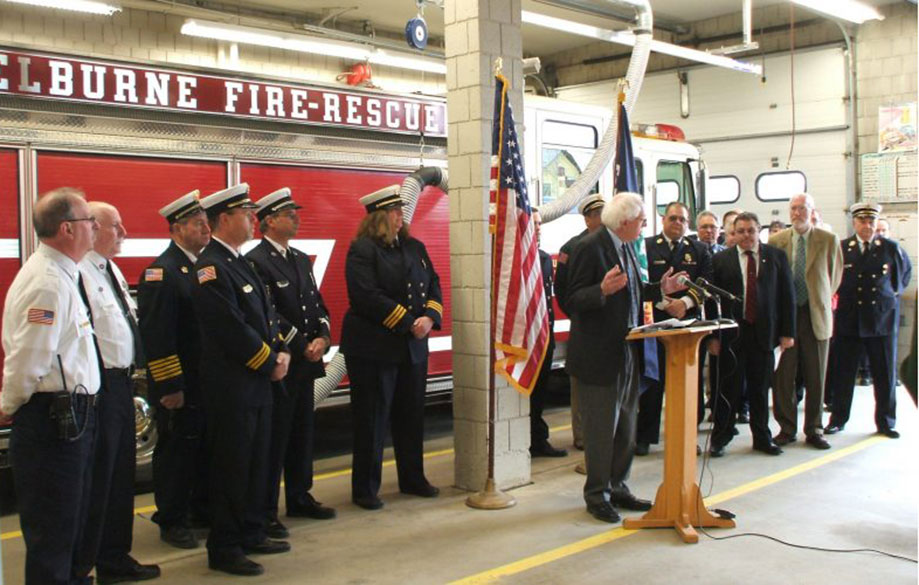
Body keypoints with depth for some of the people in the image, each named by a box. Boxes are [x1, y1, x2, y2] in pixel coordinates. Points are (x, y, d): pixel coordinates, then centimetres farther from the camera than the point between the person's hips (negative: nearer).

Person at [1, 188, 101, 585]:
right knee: (51, 535, 1)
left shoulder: (61, 273, 13)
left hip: (70, 417, 10)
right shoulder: (46, 283, -20)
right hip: (55, 420, -10)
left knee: (70, 526, 22)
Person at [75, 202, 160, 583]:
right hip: (99, 388, -10)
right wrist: (96, 384, -20)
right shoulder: (79, 273, -16)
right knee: (96, 479, -1)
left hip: (122, 383, 10)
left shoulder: (111, 270, 16)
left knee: (120, 476, 17)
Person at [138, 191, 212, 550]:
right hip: (179, 384, -8)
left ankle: (202, 509, 31)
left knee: (206, 446, 16)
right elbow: (157, 335, -19)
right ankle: (171, 522, 15)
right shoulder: (162, 272, -14)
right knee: (176, 450, 3)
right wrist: (169, 386, -21)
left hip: (207, 381, 8)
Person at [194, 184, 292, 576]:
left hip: (258, 382, 9)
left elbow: (265, 315, 16)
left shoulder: (241, 263, 15)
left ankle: (251, 534, 29)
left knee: (256, 463, 16)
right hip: (231, 385, -9)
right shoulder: (210, 267, -16)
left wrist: (281, 351, 1)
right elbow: (233, 329, -21)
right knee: (231, 467, 0)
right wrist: (270, 364, -12)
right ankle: (224, 550, 12)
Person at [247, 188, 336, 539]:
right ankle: (265, 512, 7)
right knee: (274, 438, -1)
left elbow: (318, 305, 16)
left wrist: (322, 337, -3)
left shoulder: (301, 259, 15)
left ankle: (300, 498, 28)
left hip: (305, 364, 8)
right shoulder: (256, 261, -12)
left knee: (302, 433, 16)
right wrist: (303, 346, -16)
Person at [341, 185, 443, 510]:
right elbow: (367, 296, -20)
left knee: (411, 416, 15)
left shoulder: (414, 247, 12)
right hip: (373, 348, -7)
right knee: (372, 419, 2)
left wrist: (429, 317, -10)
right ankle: (365, 489, 14)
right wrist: (408, 323, -20)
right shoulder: (362, 250, -10)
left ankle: (412, 479, 29)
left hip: (413, 348, 7)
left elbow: (433, 285, 10)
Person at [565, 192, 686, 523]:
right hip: (599, 354, -9)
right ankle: (597, 495, 14)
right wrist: (603, 290, -36)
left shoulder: (626, 246, 11)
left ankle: (617, 488, 28)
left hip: (627, 352, 9)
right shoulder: (590, 248, -16)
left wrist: (660, 289, 11)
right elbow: (575, 299, -19)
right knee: (601, 427, 1)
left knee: (625, 426, 15)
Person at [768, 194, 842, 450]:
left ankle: (814, 430, 17)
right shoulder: (775, 241, 3)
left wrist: (823, 299, 10)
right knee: (783, 376, 2)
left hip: (816, 314, 0)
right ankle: (787, 429, 14)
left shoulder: (828, 240, 1)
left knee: (816, 376, 5)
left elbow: (836, 274, 12)